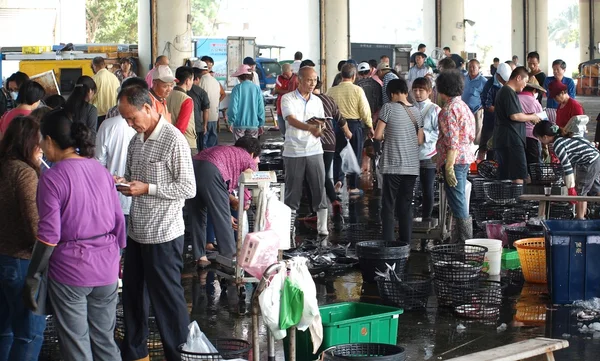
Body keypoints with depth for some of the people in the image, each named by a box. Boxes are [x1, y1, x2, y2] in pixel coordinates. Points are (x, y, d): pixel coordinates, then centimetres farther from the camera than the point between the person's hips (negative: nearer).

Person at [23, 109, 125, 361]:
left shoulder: (52, 178, -13)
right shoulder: (100, 170, 6)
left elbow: (49, 235, -16)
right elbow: (119, 221, 10)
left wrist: (32, 277, -9)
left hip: (70, 270, -6)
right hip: (106, 268, 6)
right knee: (105, 341, 16)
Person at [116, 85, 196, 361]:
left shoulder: (173, 140, -16)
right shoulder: (136, 140, 9)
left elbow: (189, 188, -17)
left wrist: (147, 189, -21)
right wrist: (123, 182, -1)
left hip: (163, 235, -8)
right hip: (136, 232, 8)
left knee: (167, 297, 3)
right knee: (132, 294, 18)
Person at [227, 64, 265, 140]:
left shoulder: (237, 88, -8)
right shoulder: (257, 88, -1)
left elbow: (233, 107, -9)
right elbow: (261, 108, 2)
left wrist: (231, 122, 2)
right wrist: (261, 125, 10)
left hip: (239, 124, -2)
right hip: (253, 124, 2)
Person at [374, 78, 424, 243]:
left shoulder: (389, 107, -6)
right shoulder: (416, 111, 8)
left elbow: (378, 135, -8)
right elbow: (420, 140, 11)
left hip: (393, 165, -5)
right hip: (412, 166, 5)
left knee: (388, 205, 1)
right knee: (406, 206, 11)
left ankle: (389, 242, -4)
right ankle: (406, 241, 10)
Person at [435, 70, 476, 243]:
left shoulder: (449, 109, -14)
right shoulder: (464, 106, 14)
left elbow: (452, 141, -21)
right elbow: (471, 136, 18)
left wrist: (449, 167, -22)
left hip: (454, 159, -10)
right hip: (466, 157, 10)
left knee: (457, 202, -6)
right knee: (461, 201, 16)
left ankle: (464, 240, -5)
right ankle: (461, 238, 23)